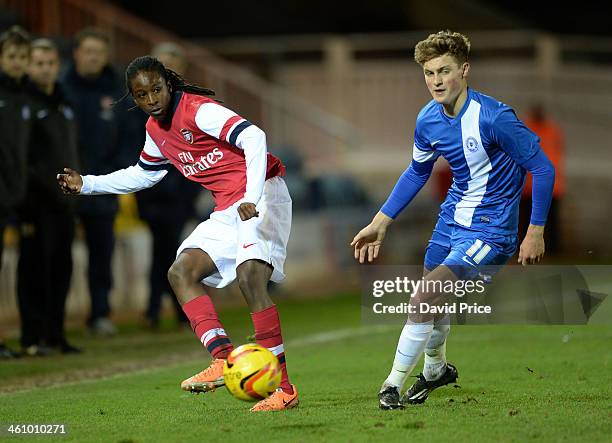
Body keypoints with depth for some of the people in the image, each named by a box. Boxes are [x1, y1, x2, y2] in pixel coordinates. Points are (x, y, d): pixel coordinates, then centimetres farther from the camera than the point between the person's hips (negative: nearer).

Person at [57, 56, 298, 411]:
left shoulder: (198, 110, -16)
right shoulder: (155, 130, 11)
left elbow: (253, 138, -28)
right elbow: (143, 174, 30)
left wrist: (252, 198, -37)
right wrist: (87, 184, 25)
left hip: (262, 194, -9)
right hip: (229, 209, 9)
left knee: (250, 275, -26)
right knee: (181, 271, -5)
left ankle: (284, 387, -23)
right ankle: (223, 359, -17)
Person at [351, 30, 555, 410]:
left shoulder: (493, 118, -26)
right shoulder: (428, 121, -4)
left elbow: (543, 168, -18)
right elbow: (418, 172, 15)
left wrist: (536, 231, -17)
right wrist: (381, 222, 12)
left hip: (489, 230, -7)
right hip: (452, 218, 7)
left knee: (423, 300, -19)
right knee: (430, 302, 22)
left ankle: (393, 385, -4)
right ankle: (436, 369, 51)